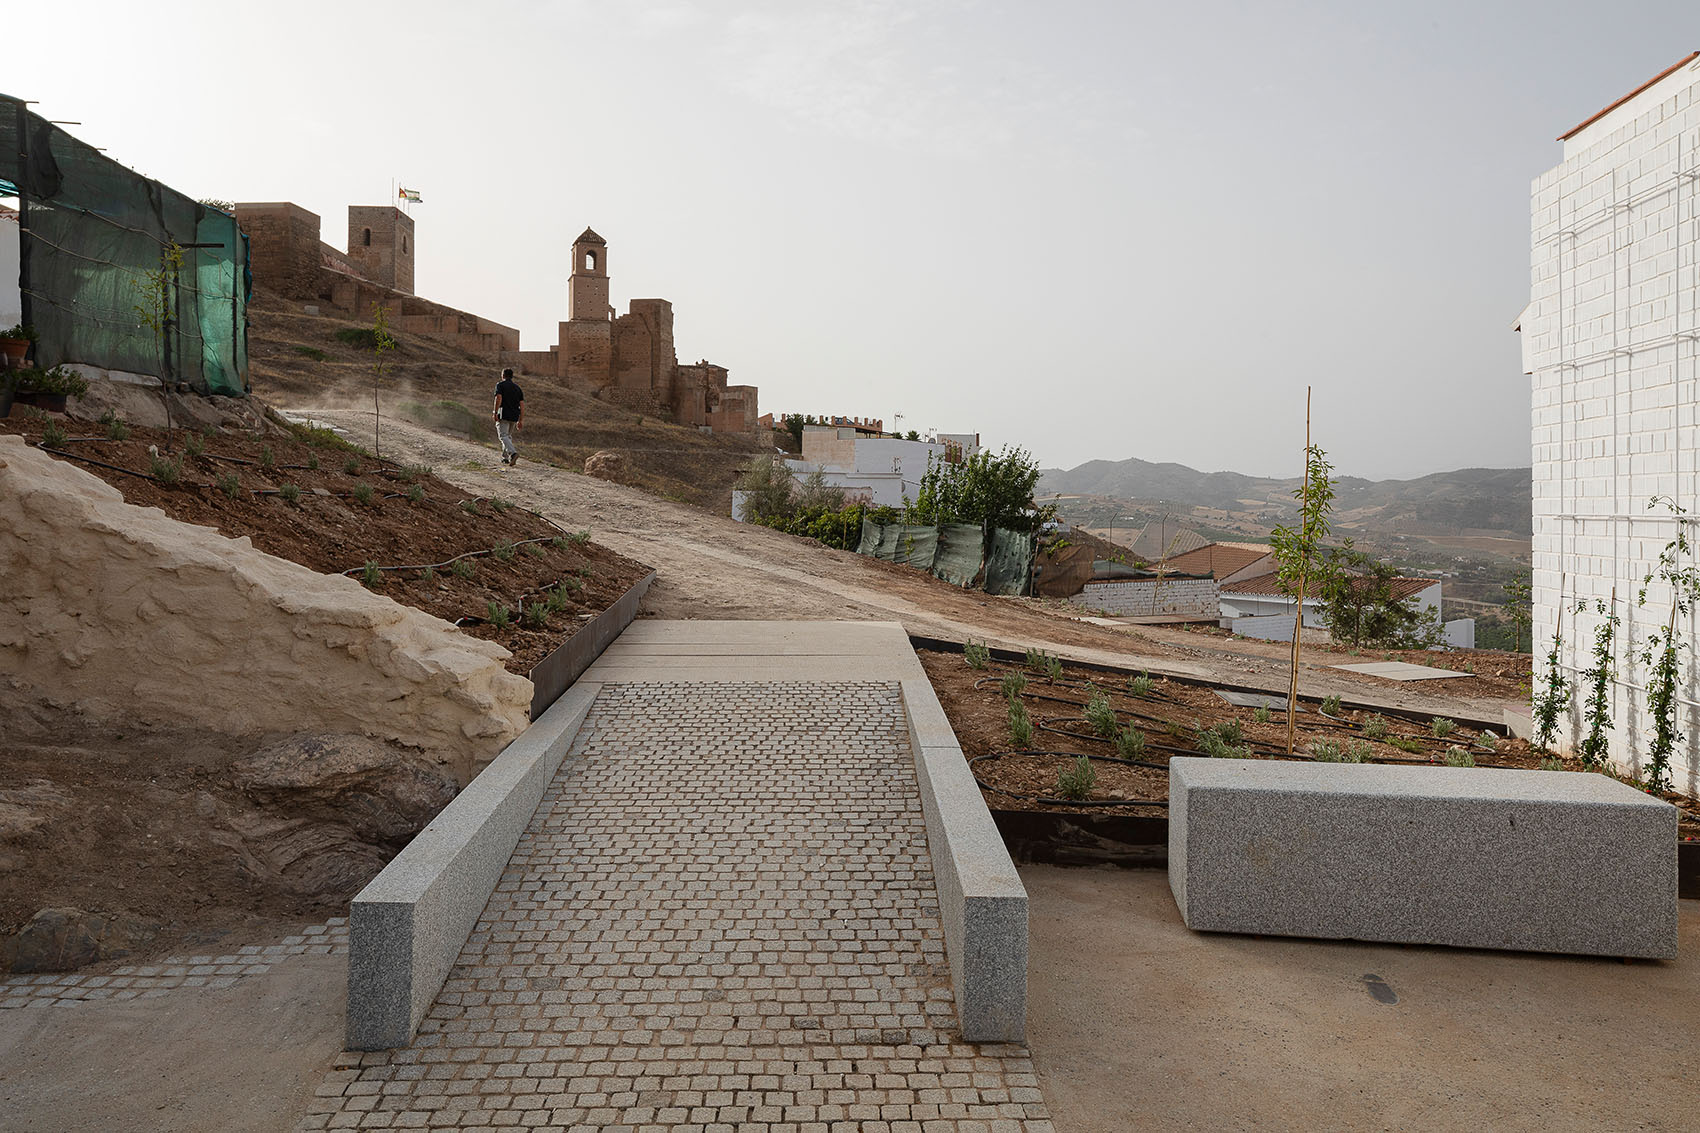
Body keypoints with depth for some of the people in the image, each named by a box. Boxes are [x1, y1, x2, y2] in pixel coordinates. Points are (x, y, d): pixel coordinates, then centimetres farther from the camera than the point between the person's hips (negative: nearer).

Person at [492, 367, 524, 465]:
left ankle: (513, 453, -33)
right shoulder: (517, 387, 16)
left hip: (503, 415, -6)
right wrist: (521, 420, 12)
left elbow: (498, 398, -15)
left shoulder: (500, 385, 0)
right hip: (514, 416, 6)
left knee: (503, 436, -10)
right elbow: (522, 405, 10)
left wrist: (495, 413, -16)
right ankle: (505, 457, 20)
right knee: (508, 436, 19)